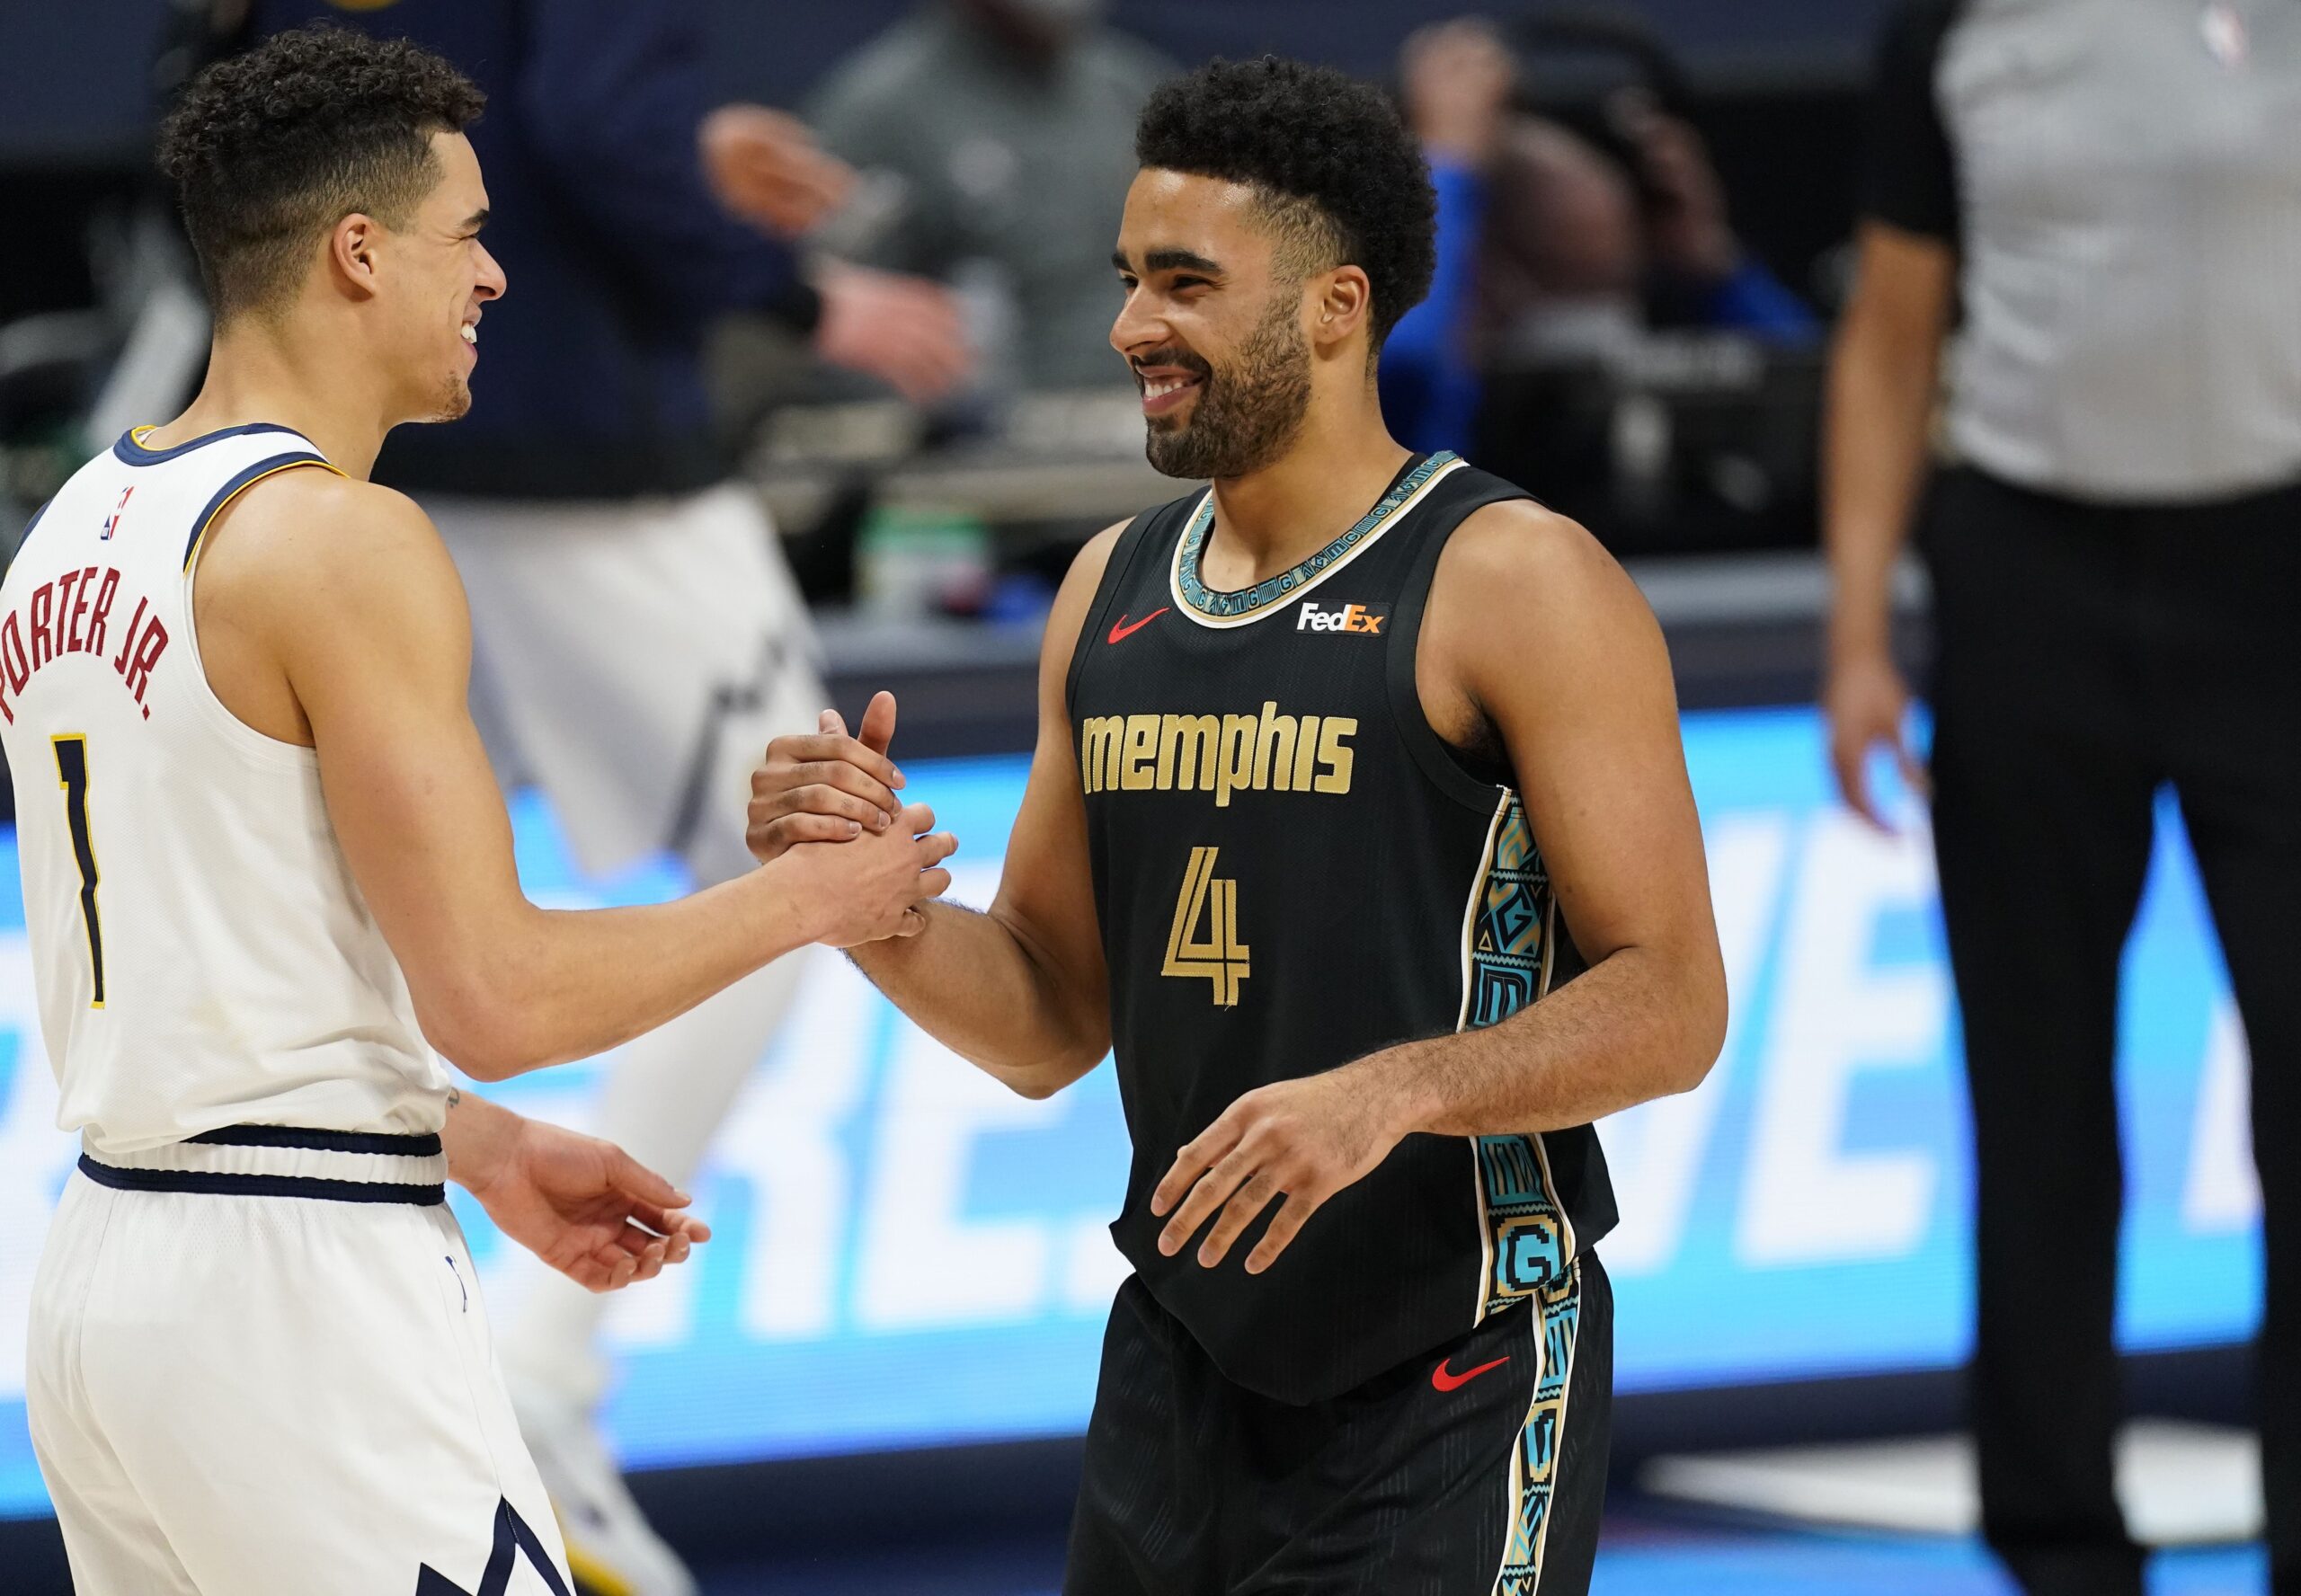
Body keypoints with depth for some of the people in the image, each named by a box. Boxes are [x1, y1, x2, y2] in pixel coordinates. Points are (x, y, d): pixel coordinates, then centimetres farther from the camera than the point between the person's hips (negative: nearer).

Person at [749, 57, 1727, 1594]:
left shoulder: (1512, 585, -10)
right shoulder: (1112, 592, 11)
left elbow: (1672, 1006, -14)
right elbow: (1053, 1021, 15)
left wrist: (1393, 1089, -28)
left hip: (1452, 1374, -6)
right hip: (1181, 1358, 6)